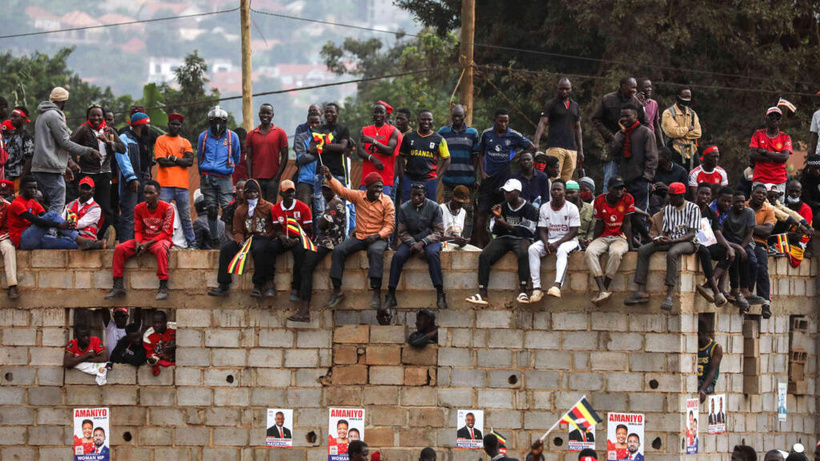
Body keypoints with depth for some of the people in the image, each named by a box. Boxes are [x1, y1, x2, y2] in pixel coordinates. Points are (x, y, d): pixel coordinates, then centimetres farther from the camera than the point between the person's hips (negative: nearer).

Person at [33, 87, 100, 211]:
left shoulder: (42, 116, 22)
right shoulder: (54, 116, -10)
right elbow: (65, 143, -13)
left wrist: (64, 167, 28)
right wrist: (90, 152, -6)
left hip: (39, 167, 10)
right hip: (51, 168, -10)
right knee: (57, 204, -13)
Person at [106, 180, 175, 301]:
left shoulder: (167, 208, -9)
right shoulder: (139, 208, 5)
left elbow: (166, 232, -12)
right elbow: (138, 230, 9)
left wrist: (148, 243, -21)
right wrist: (138, 242, -14)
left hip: (159, 239, -5)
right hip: (143, 240, 5)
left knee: (160, 249, -41)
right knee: (119, 249, -17)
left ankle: (163, 287, -41)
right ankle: (118, 287, -17)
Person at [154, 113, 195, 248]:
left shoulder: (185, 142, 16)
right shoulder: (161, 140, 7)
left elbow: (190, 162, 2)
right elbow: (162, 161, -6)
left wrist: (174, 158, -6)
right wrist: (181, 161, -2)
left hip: (182, 186, 3)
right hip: (165, 185, -3)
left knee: (186, 217, 5)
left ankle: (192, 243, 10)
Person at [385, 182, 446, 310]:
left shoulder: (434, 207, -4)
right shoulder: (404, 208, 2)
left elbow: (439, 232, -6)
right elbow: (402, 232, 4)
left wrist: (422, 243, -20)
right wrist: (413, 244, -15)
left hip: (430, 240, -2)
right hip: (410, 240, 2)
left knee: (432, 253, -36)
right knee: (398, 256, -27)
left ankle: (440, 295, -39)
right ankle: (391, 296, -25)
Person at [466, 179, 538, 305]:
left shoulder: (529, 209, -1)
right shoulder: (502, 207, 13)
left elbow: (528, 232, -11)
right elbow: (494, 231, 12)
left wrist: (507, 226, -17)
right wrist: (497, 218, -8)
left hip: (521, 239, -4)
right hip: (503, 238, 4)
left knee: (523, 253, -40)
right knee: (484, 256, -24)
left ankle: (522, 291, -40)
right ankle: (482, 293, -29)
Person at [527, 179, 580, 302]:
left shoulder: (571, 208, -4)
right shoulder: (544, 208, 9)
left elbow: (574, 231, -9)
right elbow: (543, 230, 8)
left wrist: (557, 243, -21)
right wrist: (546, 243, -14)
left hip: (568, 240, -4)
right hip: (549, 240, 4)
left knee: (562, 250, -38)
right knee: (532, 249, -24)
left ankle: (557, 286, -57)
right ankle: (536, 288, -31)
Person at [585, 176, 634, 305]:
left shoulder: (627, 199, -4)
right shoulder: (600, 201, 1)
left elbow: (627, 223, -4)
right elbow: (599, 224, 7)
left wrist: (630, 245, -9)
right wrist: (593, 243, 3)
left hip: (620, 238, -3)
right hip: (604, 237, 3)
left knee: (615, 252, -37)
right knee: (590, 251, -29)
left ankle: (604, 288, -29)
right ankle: (602, 290, -38)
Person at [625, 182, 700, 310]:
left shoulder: (693, 208, -5)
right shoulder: (668, 209, 15)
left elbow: (692, 234, -13)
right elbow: (664, 231, 15)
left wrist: (672, 241, -26)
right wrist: (660, 239, -11)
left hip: (688, 242, -7)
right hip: (670, 241, 7)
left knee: (672, 253, -39)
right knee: (643, 250, -13)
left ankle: (669, 296, -45)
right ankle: (641, 291, -21)